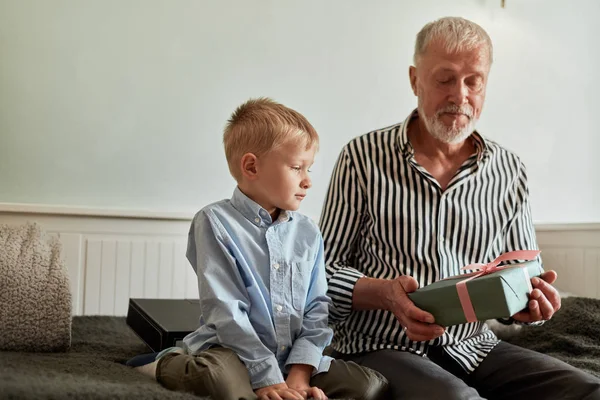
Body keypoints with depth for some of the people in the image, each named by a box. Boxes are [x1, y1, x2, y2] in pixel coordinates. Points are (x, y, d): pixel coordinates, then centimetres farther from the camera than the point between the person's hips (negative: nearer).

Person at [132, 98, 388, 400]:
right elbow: (225, 311, -14)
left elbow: (316, 310, 4)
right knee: (221, 375, -38)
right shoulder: (215, 222, -8)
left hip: (293, 357, 5)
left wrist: (299, 375, -11)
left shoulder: (308, 233, 8)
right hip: (233, 352, -5)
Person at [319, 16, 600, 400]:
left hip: (474, 349, 5)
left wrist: (534, 301, -12)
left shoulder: (510, 172, 8)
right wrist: (386, 293, -22)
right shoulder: (363, 157, -2)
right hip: (382, 349, -4)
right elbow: (327, 268, -2)